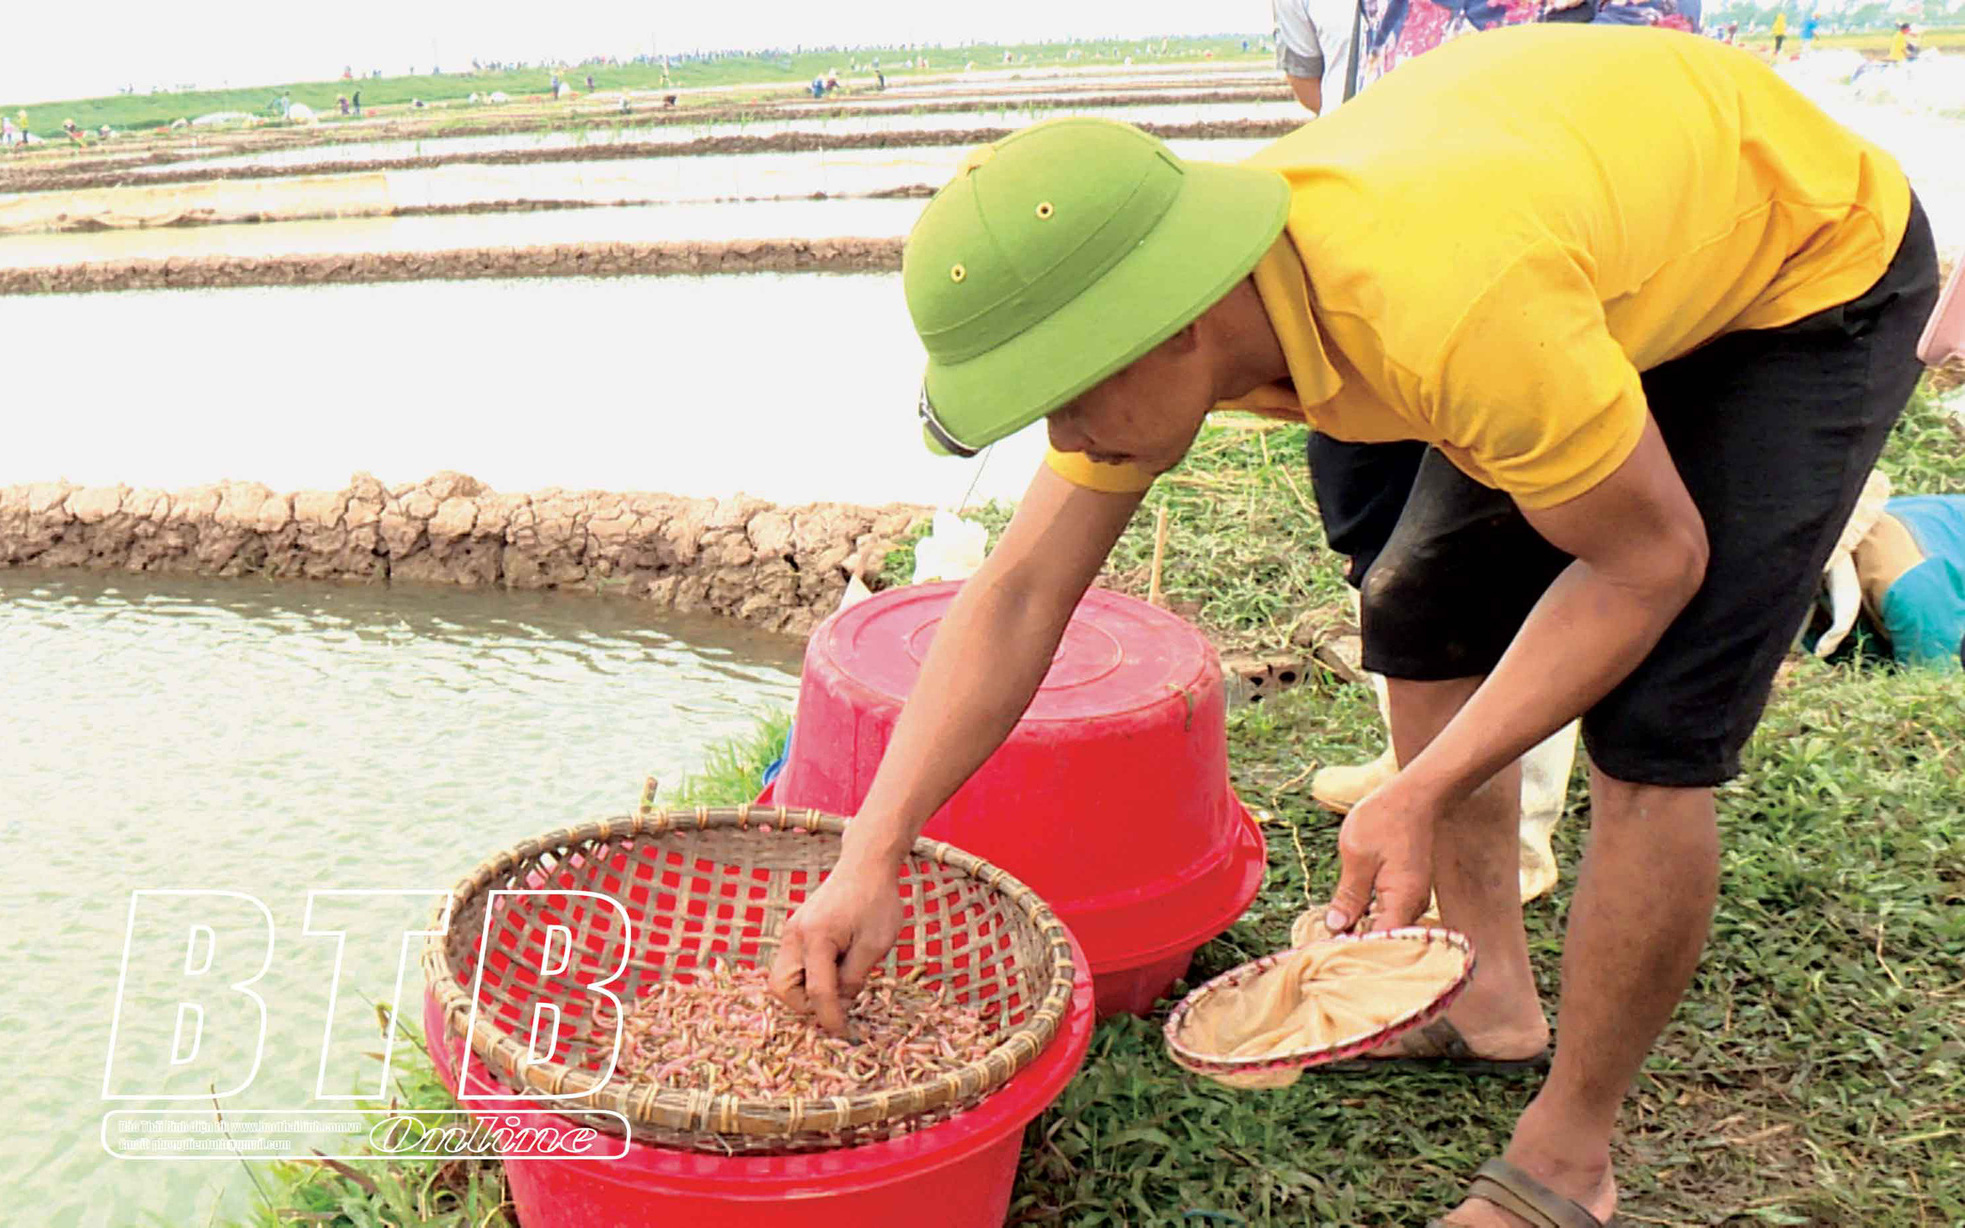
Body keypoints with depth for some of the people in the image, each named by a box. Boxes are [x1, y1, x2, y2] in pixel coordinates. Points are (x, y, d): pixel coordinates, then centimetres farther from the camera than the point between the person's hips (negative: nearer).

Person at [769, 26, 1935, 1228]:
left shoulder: (1452, 309, -44)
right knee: (1422, 609, 8)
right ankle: (1487, 984, 26)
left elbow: (1650, 560, -27)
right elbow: (1018, 597, -15)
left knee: (1652, 734, -14)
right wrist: (871, 861, -19)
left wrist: (1423, 795, -33)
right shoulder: (1154, 300, -20)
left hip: (1813, 278, -7)